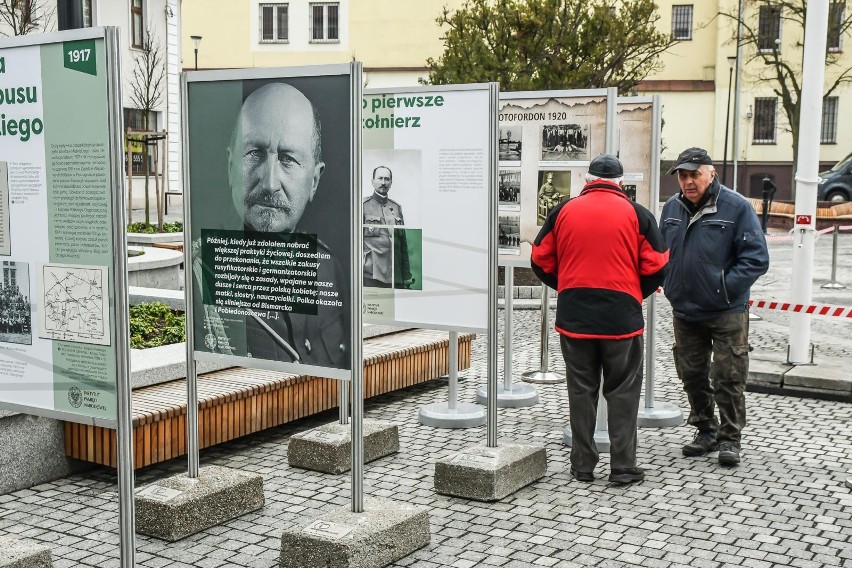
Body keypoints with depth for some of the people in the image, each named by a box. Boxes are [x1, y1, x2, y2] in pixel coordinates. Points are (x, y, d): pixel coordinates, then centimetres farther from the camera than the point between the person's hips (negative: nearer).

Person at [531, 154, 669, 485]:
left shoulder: (563, 211, 4)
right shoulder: (636, 214, 0)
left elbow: (541, 261, 8)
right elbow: (656, 268, -1)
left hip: (573, 317, 2)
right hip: (622, 317, -2)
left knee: (581, 390, 10)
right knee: (623, 391, 7)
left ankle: (582, 466, 15)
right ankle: (623, 467, 9)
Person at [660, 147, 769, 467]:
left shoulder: (736, 207, -10)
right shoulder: (672, 208, 7)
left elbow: (756, 258, -12)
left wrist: (726, 287, -17)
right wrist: (671, 286, 4)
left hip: (727, 313, -5)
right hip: (684, 311, 5)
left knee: (728, 379, 0)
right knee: (692, 376, 13)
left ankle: (729, 439, 13)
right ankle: (706, 431, 29)